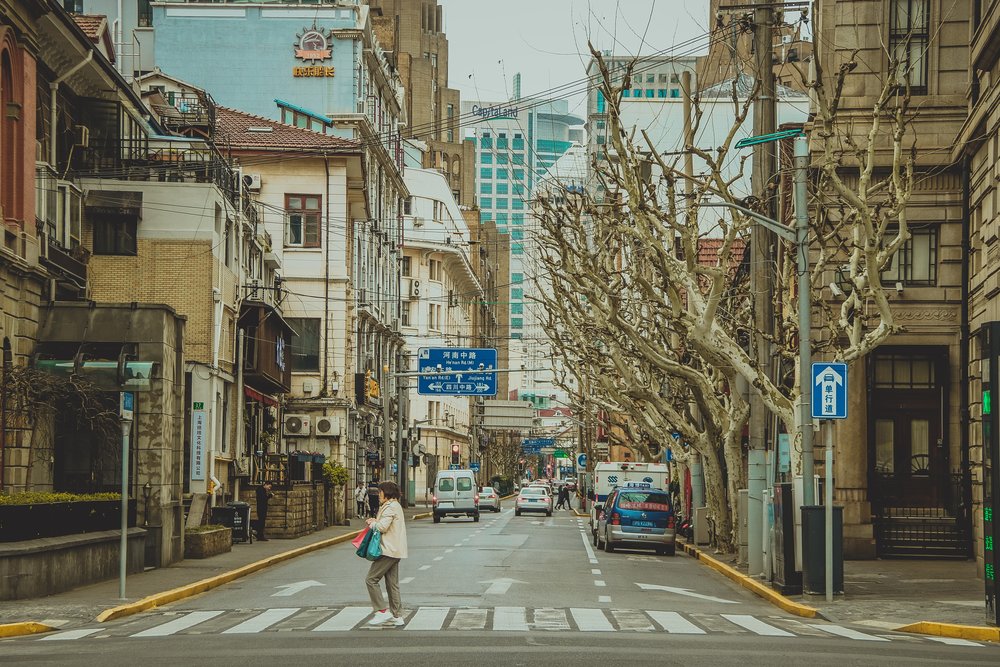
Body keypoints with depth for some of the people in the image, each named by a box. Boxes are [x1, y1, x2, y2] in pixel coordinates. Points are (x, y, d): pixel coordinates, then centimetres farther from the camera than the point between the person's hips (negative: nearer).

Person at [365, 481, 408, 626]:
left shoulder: (390, 507, -13)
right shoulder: (396, 506, 20)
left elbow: (382, 527, -20)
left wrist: (372, 523, -2)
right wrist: (376, 522, 8)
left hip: (389, 550, -11)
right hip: (395, 551, 11)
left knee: (371, 579, -8)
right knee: (392, 584, 11)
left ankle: (383, 611, -10)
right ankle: (397, 616, 11)